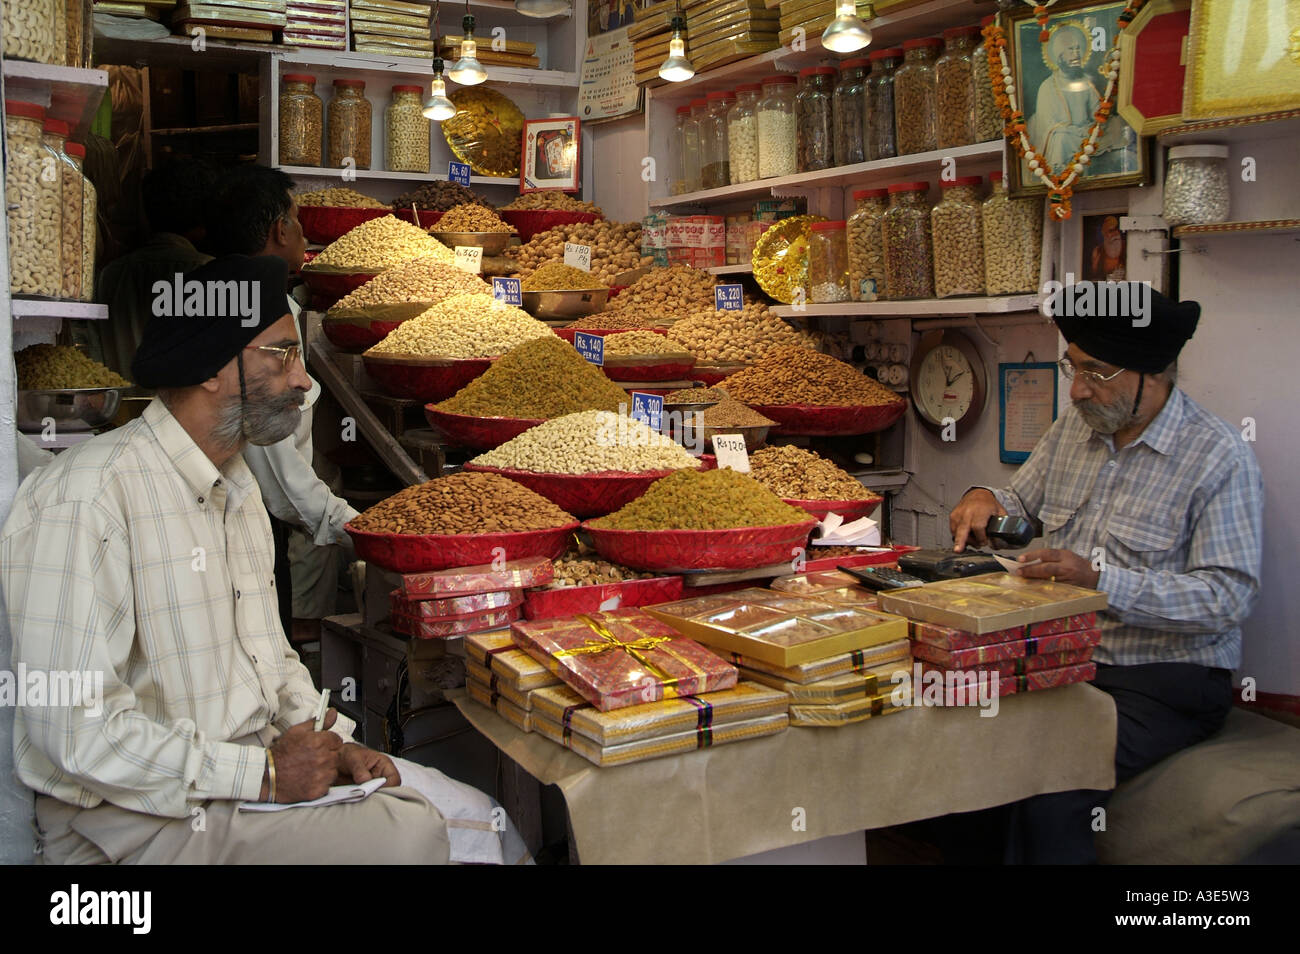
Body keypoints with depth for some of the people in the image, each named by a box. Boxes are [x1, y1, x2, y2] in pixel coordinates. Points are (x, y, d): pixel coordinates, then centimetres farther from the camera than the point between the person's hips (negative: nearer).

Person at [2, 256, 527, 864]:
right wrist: (262, 773, -19)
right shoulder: (89, 496, -19)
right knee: (412, 837, -23)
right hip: (144, 814, -9)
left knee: (487, 826, 0)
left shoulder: (237, 487, 14)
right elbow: (74, 729, -25)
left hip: (261, 758, 9)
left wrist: (334, 744, 3)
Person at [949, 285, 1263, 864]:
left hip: (1163, 681, -6)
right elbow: (1021, 504, 23)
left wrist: (1101, 581, -30)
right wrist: (984, 501, -2)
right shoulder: (1075, 428, 9)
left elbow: (1227, 597, -19)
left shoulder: (1218, 457, -11)